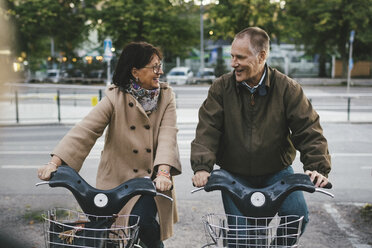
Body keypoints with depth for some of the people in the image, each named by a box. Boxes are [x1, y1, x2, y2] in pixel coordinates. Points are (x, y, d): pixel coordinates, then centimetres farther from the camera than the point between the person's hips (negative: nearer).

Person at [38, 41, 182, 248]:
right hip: (118, 178, 0)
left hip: (151, 179, 0)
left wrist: (163, 171, -33)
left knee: (141, 220, -19)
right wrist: (54, 163, -30)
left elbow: (167, 134, -15)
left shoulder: (166, 97, -2)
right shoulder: (115, 98, -9)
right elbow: (85, 130, -17)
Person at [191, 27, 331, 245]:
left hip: (277, 172, 0)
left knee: (298, 216, -14)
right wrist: (202, 166, -25)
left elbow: (308, 129, -9)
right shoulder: (221, 88, -5)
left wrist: (318, 167, -22)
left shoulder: (287, 88, -7)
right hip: (234, 175, 0)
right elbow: (207, 129, -11)